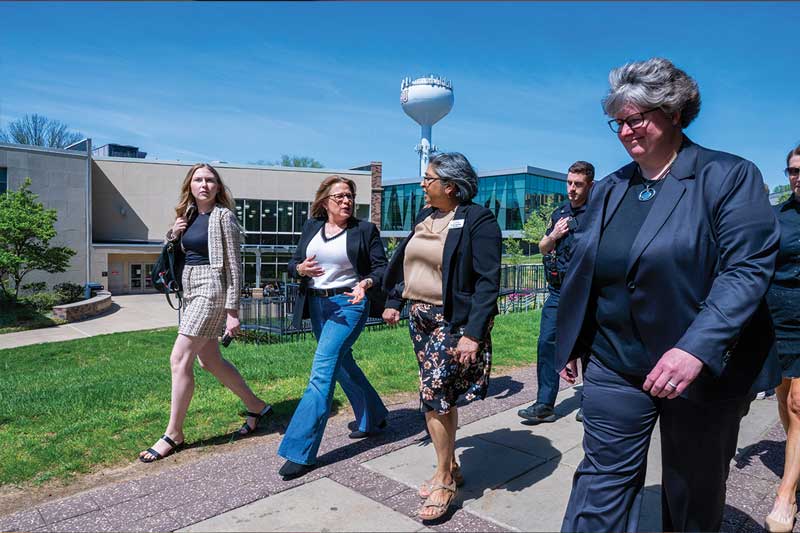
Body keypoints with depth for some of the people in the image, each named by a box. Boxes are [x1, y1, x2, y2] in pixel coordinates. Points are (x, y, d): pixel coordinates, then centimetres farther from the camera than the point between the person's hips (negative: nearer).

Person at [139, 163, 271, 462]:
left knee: (179, 359, -9)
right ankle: (256, 407, 27)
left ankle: (173, 434, 4)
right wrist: (173, 235, 1)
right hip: (190, 290, 8)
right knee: (210, 361, 12)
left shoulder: (223, 216, -8)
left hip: (211, 290, -8)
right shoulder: (188, 215, 13)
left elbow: (234, 265, -11)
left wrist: (232, 310, -15)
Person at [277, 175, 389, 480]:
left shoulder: (365, 230, -3)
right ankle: (373, 419, 38)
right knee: (342, 365, 17)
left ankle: (300, 451, -6)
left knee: (322, 370, -12)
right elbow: (293, 264, 11)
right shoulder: (311, 227, 9)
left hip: (348, 304, -6)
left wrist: (366, 283, -25)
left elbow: (380, 268, -4)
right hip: (316, 304, 6)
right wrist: (301, 268, -12)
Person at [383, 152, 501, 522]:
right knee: (441, 395, 15)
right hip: (419, 317, 7)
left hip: (452, 322, -7)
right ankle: (450, 468, 31)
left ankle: (444, 482, 13)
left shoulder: (478, 220, -12)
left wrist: (473, 334, -23)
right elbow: (403, 262, 19)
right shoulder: (425, 216, 10)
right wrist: (394, 301, 16)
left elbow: (487, 282, -18)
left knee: (433, 396, -7)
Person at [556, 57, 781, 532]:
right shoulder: (609, 189, 8)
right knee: (603, 485, 7)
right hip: (615, 368, 4)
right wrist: (571, 345, 13)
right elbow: (584, 274, 12)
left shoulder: (730, 176, -7)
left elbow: (748, 268, -17)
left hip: (707, 372, -3)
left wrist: (697, 348, -29)